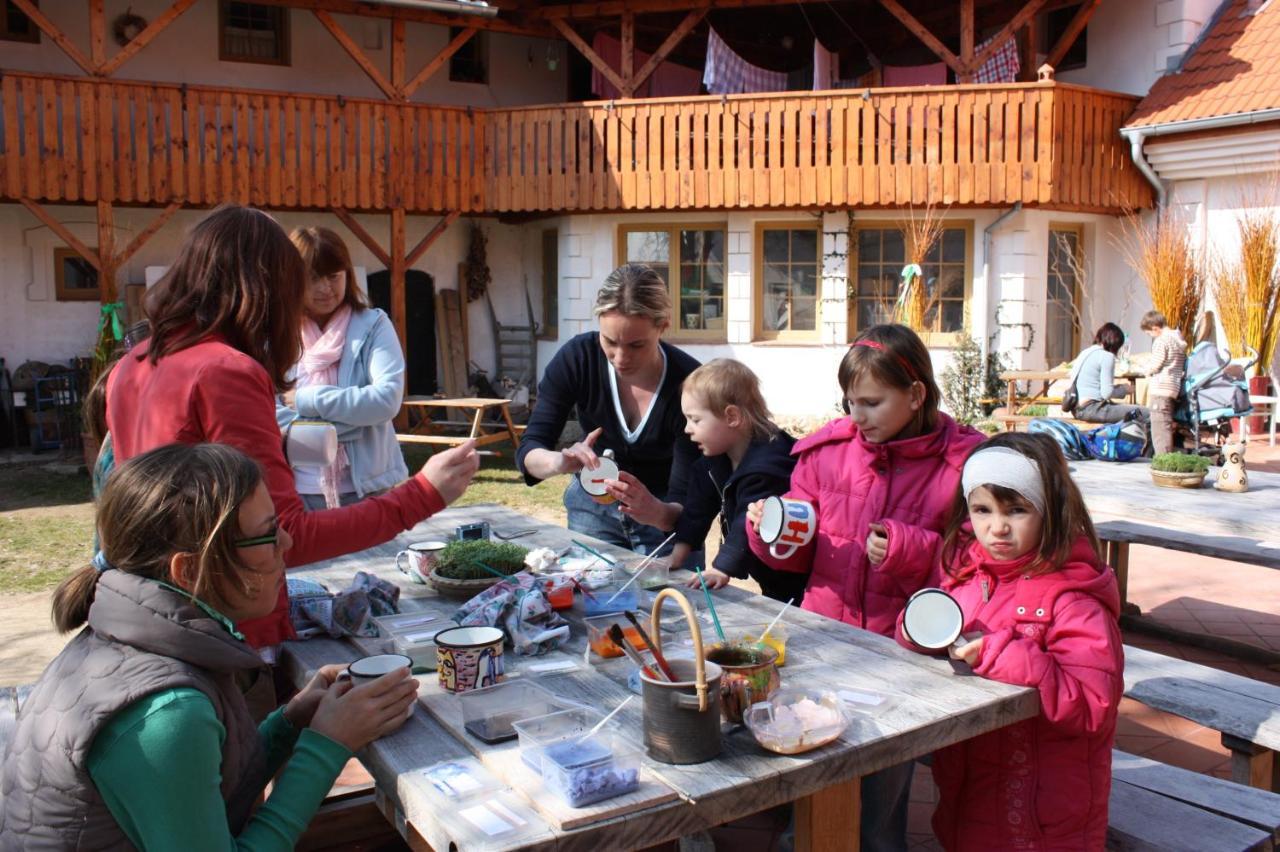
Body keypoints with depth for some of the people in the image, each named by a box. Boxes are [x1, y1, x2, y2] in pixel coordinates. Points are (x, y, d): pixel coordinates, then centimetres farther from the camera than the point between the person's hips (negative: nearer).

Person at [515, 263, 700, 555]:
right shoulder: (577, 357, -21)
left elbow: (686, 499, -25)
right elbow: (528, 451, -20)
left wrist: (658, 513, -48)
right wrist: (560, 461, -43)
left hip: (666, 513, -2)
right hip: (593, 505, 2)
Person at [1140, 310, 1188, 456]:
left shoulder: (1161, 340, -11)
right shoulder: (1179, 339, 16)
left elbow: (1156, 365, -16)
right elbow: (1183, 364, 20)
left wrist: (1147, 370, 5)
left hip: (1160, 388, -9)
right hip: (1174, 387, 9)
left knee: (1160, 423, -8)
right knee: (1167, 424, 14)